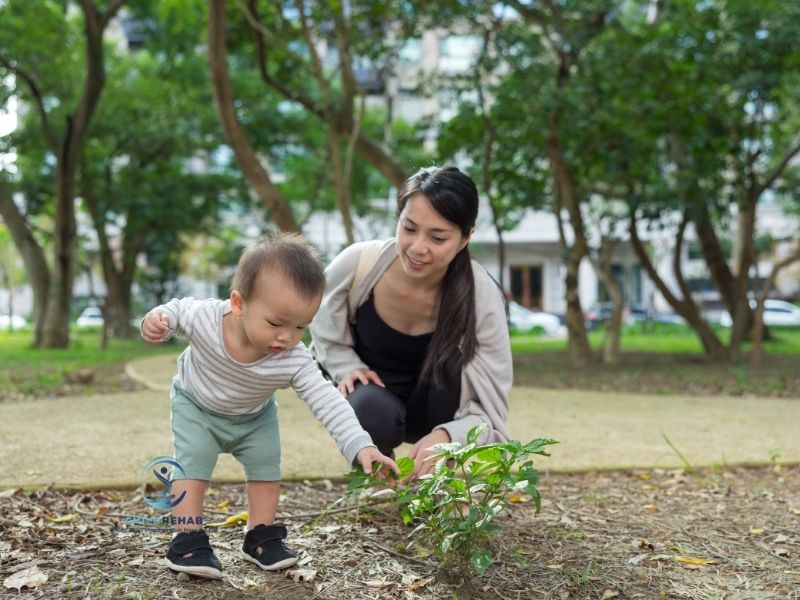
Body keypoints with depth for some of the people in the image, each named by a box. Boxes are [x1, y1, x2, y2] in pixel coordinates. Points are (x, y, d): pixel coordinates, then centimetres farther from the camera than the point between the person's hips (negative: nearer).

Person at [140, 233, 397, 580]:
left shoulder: (295, 361, -36)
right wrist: (157, 321, -35)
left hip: (254, 416, 2)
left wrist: (360, 445, -47)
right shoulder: (203, 317, -37)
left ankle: (261, 536, 19)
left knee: (267, 463, 2)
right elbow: (178, 309, -13)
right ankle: (188, 540, -4)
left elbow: (328, 402, -37)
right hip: (195, 406, -2)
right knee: (192, 463, -13)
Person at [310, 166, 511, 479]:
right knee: (372, 413, -35)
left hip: (439, 411, 0)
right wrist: (349, 369, -20)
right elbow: (326, 334, -1)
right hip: (371, 399, 0)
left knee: (453, 355, -32)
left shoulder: (481, 297, -28)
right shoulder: (356, 263, -25)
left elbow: (490, 412, -27)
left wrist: (444, 437, -47)